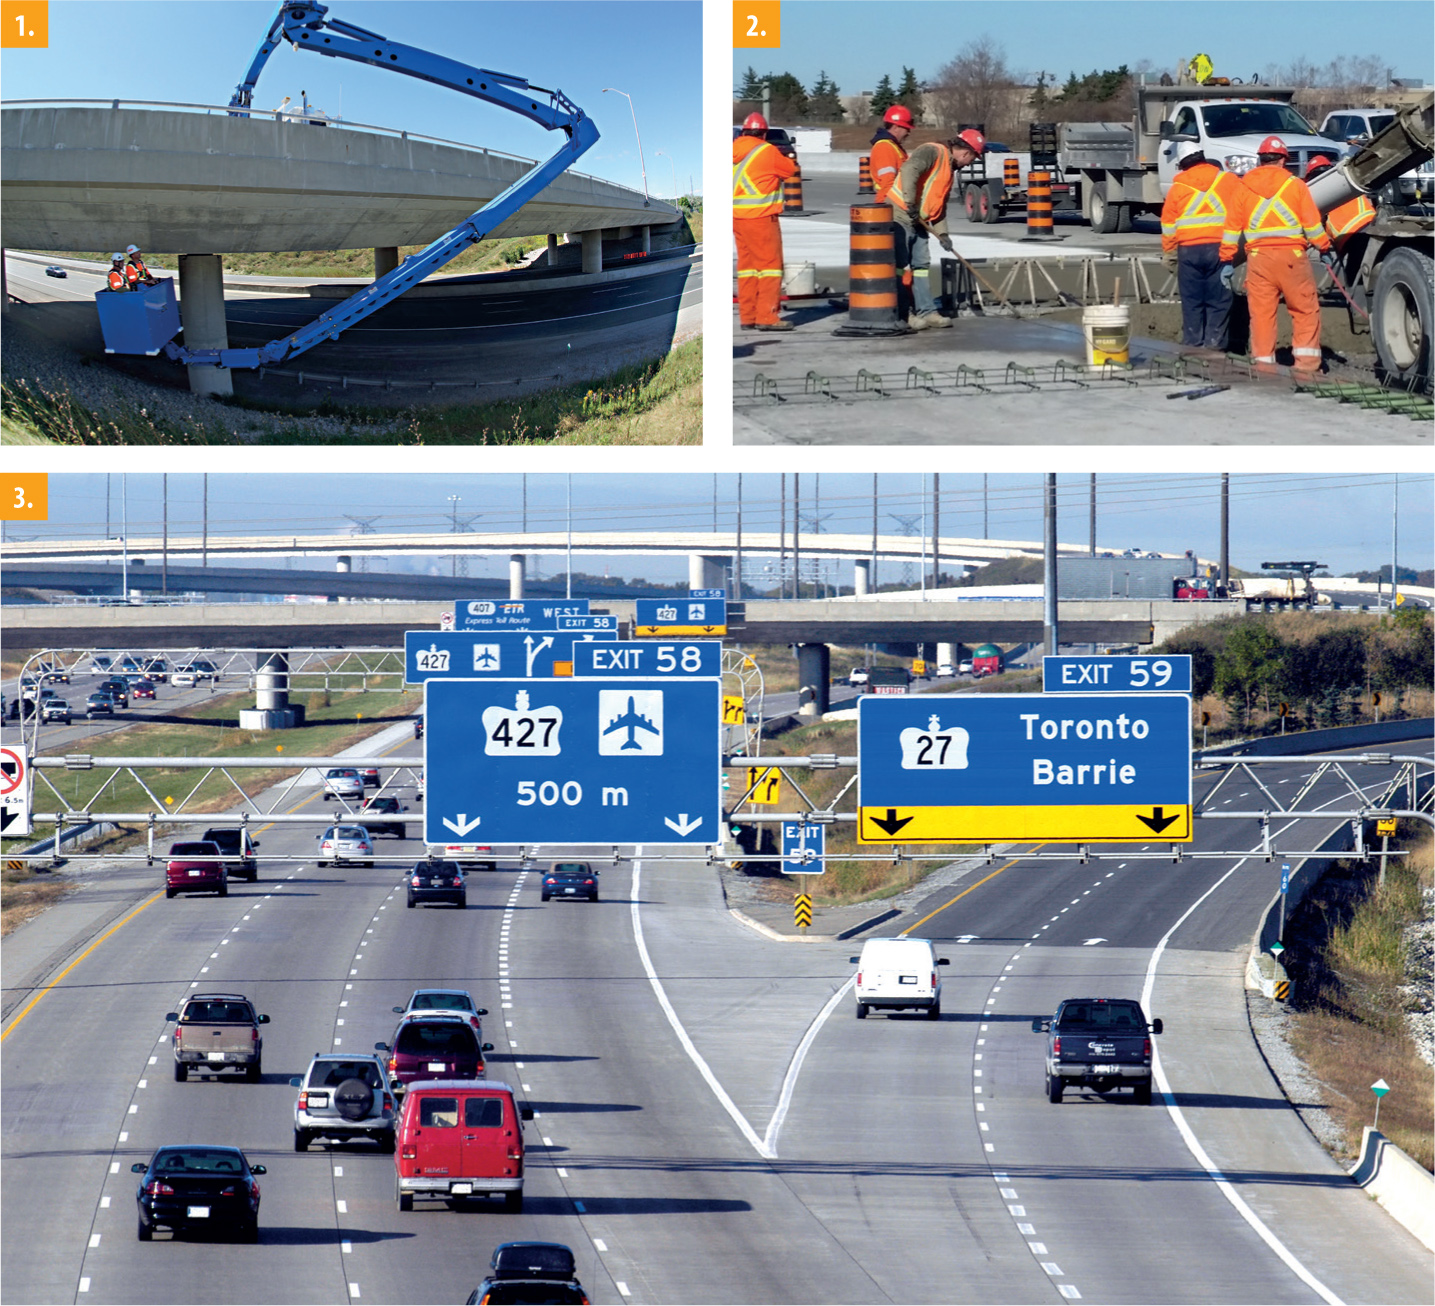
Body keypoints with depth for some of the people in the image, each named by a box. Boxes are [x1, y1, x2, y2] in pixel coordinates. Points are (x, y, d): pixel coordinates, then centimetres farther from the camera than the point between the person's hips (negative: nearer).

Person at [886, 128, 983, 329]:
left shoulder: (948, 169, 19)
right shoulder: (934, 152, -12)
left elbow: (939, 205, 22)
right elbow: (909, 169, -30)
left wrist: (942, 233, 12)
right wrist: (910, 203, -31)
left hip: (917, 221, 10)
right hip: (899, 214, -10)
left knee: (921, 265, 11)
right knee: (901, 266, -8)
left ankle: (926, 311, 16)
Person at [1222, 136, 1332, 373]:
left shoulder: (1243, 187, 7)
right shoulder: (1294, 185, 3)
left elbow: (1232, 227, 6)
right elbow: (1312, 223, 2)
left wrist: (1227, 260, 10)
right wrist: (1325, 249, 13)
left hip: (1258, 258, 2)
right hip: (1291, 255, -2)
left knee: (1261, 312, 3)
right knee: (1305, 310, 4)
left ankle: (1263, 362, 2)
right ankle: (1306, 361, -2)